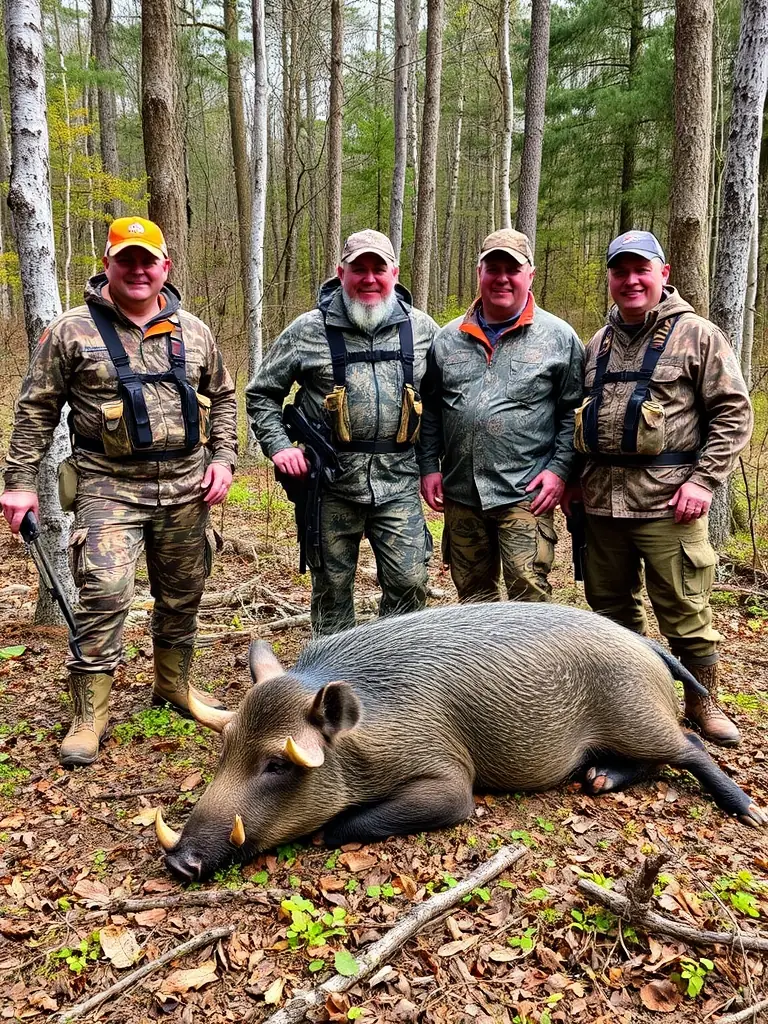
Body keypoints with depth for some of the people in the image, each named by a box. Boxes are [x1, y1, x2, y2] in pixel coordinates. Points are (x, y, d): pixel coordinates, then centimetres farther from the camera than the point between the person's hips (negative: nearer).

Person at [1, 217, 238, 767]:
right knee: (104, 595, -11)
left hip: (185, 486, 4)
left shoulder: (192, 330, 8)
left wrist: (223, 458, 5)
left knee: (182, 594, 14)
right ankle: (90, 716, 5)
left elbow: (222, 397, 17)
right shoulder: (72, 330, -2)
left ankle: (174, 684, 36)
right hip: (110, 488, -3)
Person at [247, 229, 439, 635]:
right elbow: (261, 393, 8)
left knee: (409, 582, 1)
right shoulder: (308, 330, 0)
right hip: (331, 481, -1)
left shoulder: (422, 328, 6)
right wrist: (279, 447, -5)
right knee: (332, 586, 9)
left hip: (398, 481, 1)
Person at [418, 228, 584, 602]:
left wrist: (559, 468, -8)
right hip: (460, 494, 4)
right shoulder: (449, 338, 10)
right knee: (472, 595, 15)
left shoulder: (559, 337, 2)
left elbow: (573, 411, 2)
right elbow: (430, 409, 14)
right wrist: (429, 466, 6)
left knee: (530, 593, -8)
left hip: (525, 494, -4)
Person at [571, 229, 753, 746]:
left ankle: (703, 704, 21)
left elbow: (734, 413, -4)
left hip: (666, 500, -5)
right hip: (601, 499, 6)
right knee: (611, 605, 15)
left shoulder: (698, 335, 0)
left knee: (685, 611, 1)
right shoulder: (598, 345, 17)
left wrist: (703, 479, -13)